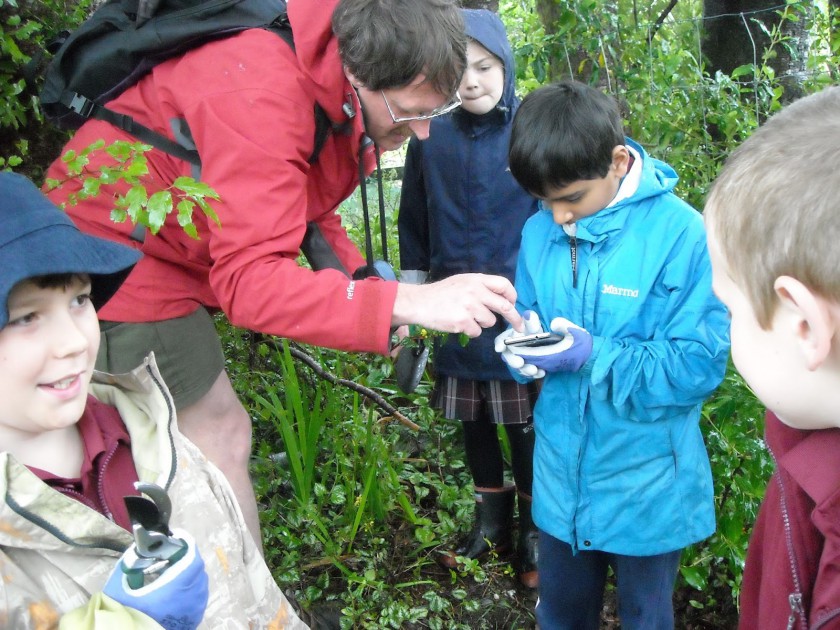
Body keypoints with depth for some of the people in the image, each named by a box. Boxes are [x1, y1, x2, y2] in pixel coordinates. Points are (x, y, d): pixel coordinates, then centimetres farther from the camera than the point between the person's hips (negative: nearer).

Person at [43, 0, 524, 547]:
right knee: (221, 441, -4)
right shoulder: (261, 93, -34)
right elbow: (250, 278, -39)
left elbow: (310, 212, 5)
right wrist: (406, 302, -48)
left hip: (172, 258, 8)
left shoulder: (348, 93, -7)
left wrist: (364, 279, -12)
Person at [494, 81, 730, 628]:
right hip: (562, 477, 4)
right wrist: (522, 343, -16)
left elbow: (701, 363, -21)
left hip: (647, 486, -4)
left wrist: (593, 357, -30)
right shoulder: (540, 231, -4)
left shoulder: (681, 233, -20)